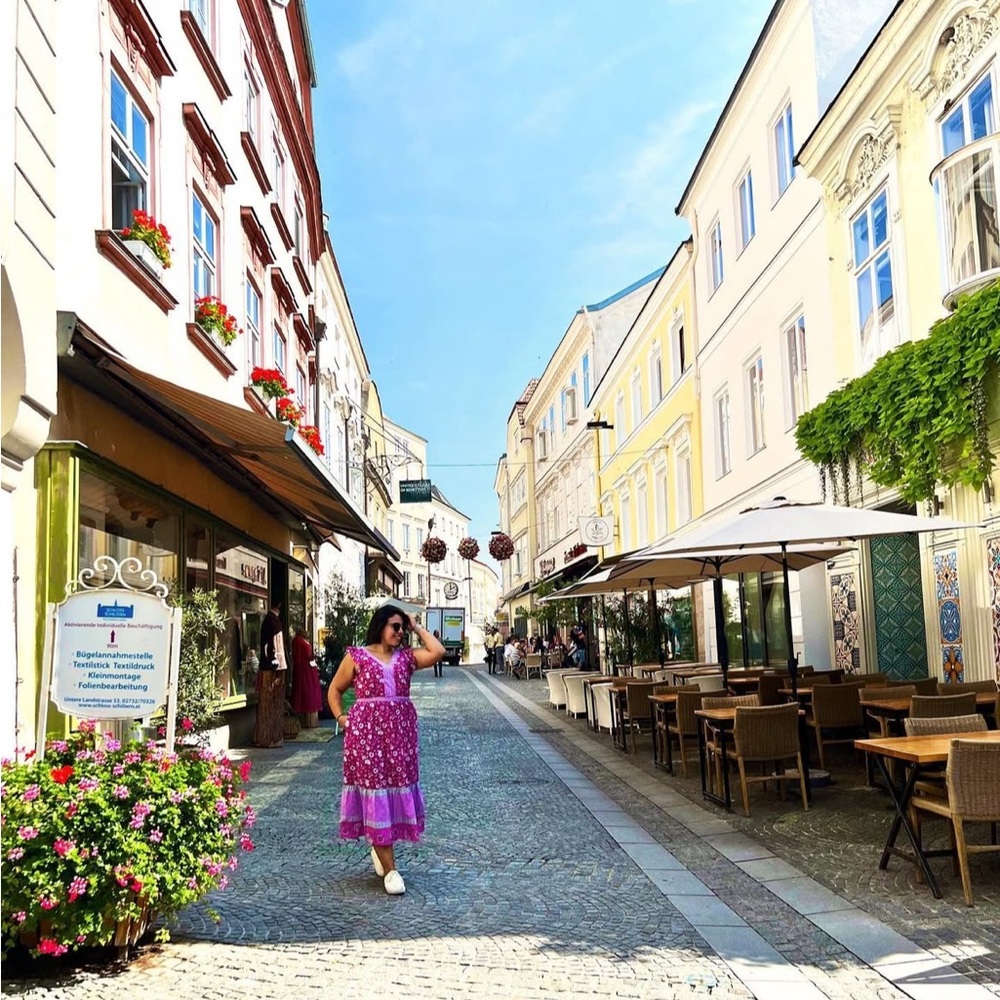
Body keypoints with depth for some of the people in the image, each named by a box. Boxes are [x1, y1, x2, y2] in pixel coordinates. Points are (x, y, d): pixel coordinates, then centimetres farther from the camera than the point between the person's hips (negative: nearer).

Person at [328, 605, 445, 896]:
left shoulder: (406, 656, 9)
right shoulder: (357, 656, 1)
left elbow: (438, 652, -6)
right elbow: (335, 689, 9)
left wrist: (417, 628, 3)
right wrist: (340, 717, -4)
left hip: (400, 731, 4)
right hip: (367, 731, -4)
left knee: (397, 787, 9)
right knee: (374, 789, -4)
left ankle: (379, 848, 32)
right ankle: (390, 869, -2)